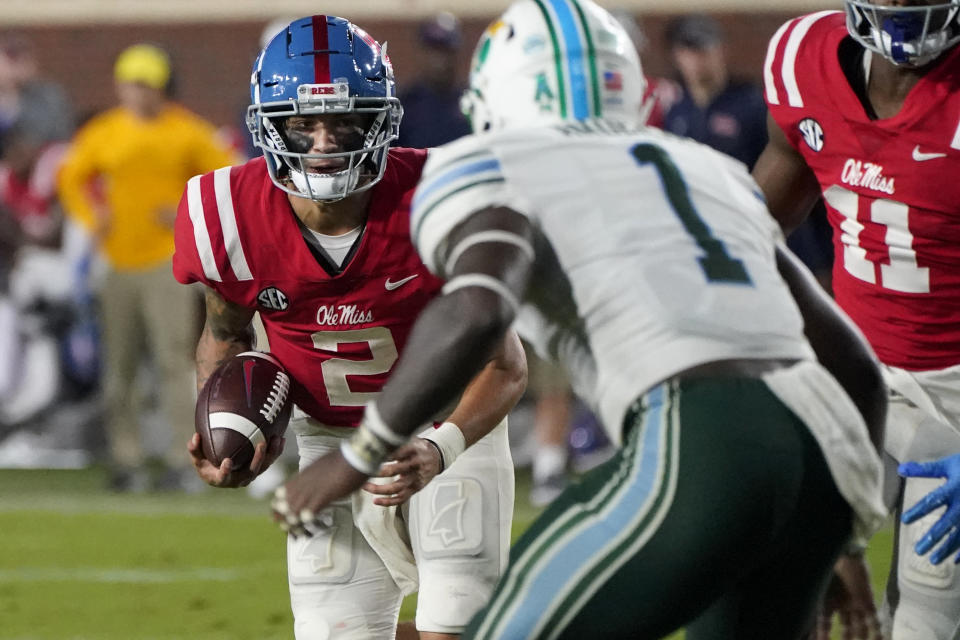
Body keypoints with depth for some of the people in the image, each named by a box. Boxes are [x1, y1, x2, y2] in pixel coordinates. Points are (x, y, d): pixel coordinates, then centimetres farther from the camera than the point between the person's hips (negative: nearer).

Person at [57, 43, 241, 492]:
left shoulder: (188, 132, -1)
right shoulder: (103, 132, 8)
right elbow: (71, 177, 21)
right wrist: (92, 219, 7)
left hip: (167, 259, -4)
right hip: (118, 263, 4)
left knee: (173, 360, -11)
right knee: (118, 366, 4)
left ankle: (182, 461, -11)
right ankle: (126, 460, 10)